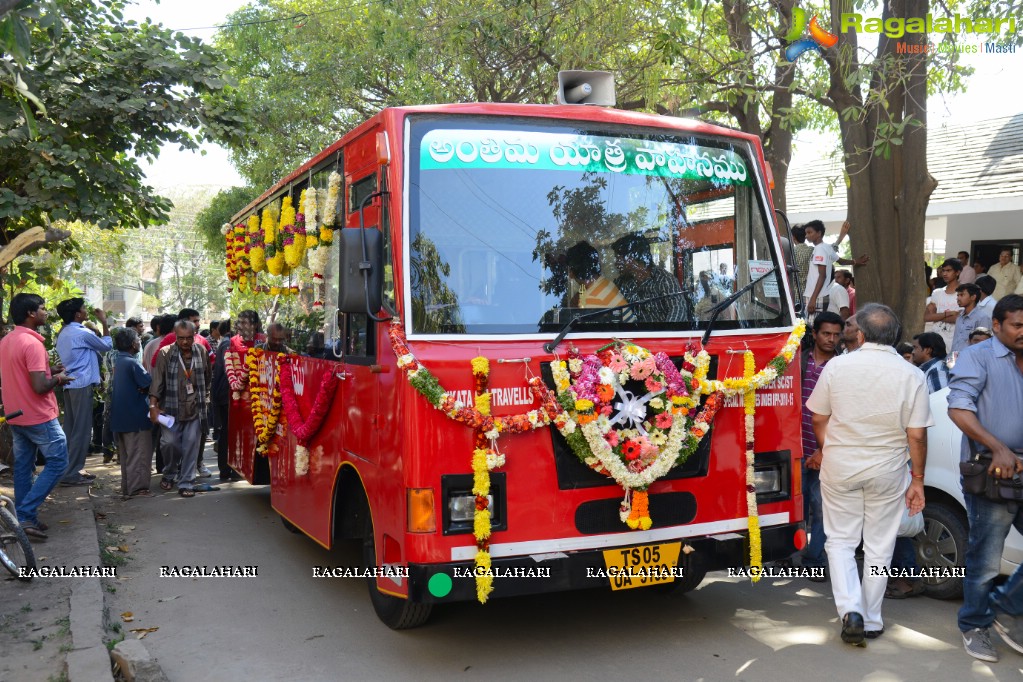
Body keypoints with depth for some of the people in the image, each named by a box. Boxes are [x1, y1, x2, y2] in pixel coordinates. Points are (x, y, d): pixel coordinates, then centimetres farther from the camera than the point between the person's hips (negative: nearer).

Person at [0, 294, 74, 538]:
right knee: (57, 463, -1)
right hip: (39, 417, -9)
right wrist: (58, 378, -7)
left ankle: (24, 518, 19)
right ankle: (25, 514, -6)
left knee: (23, 467, 13)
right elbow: (39, 386, -25)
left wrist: (48, 369, 13)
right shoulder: (32, 343, -21)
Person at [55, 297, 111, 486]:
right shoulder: (82, 333, -13)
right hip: (81, 385, -9)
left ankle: (71, 469, 15)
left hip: (69, 384, 9)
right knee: (81, 429, -6)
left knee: (71, 428, 11)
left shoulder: (63, 334, 14)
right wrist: (104, 322, 8)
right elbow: (107, 345, 1)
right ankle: (71, 473, -6)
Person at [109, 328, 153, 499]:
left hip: (120, 416, 9)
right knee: (139, 454, -3)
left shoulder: (118, 361, 11)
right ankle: (137, 489, -1)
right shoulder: (133, 363, -18)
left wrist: (140, 388, -6)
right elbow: (148, 384, -22)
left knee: (126, 454, 15)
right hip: (136, 416, -9)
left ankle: (127, 488, 21)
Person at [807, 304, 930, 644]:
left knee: (840, 541, 13)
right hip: (887, 472, 0)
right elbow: (916, 435, -8)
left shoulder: (837, 366, -8)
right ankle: (871, 621, 21)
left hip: (839, 468, 0)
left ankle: (850, 610, -3)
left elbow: (818, 419, -1)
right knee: (879, 546, 13)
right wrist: (918, 479, 2)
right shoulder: (911, 375, -9)